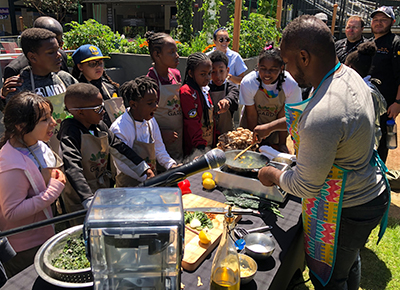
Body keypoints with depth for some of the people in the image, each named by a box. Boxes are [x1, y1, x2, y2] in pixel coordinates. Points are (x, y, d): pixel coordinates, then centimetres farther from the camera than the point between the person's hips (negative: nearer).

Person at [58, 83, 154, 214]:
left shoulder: (99, 126, 0)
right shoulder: (70, 134, -22)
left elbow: (119, 147, 6)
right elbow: (73, 169, -31)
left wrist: (144, 169, 3)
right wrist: (90, 201, -40)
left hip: (104, 189, 6)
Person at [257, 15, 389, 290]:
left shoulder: (322, 117, -38)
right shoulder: (350, 75, -6)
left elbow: (305, 186, -26)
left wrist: (274, 176, -7)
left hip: (345, 213, -9)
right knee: (350, 264, 33)